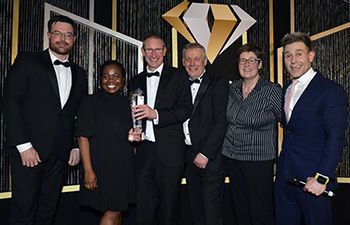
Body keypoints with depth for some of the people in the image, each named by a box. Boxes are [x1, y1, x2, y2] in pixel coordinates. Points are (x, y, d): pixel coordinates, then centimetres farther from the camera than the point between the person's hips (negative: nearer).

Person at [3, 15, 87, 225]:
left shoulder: (79, 73, 15)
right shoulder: (27, 61, 2)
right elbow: (11, 103, -6)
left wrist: (77, 147, 8)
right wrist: (23, 145, -13)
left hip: (61, 153, 4)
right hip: (29, 150, -3)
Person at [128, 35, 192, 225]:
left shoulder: (178, 78, 1)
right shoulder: (135, 82, 15)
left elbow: (186, 110, -9)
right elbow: (132, 115, 17)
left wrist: (155, 114, -19)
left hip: (170, 152, -3)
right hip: (143, 151, 4)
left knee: (169, 205, 7)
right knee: (144, 206, 9)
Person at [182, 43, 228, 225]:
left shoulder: (218, 85, -4)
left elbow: (221, 122, -13)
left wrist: (205, 154, -16)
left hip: (211, 157, -5)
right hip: (190, 158, 6)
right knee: (195, 209, 15)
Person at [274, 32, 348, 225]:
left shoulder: (331, 90, -9)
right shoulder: (287, 91, 13)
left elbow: (336, 138, -15)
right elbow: (288, 128, 12)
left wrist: (321, 178, -21)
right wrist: (281, 167, 5)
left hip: (312, 180, -6)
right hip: (284, 176, 6)